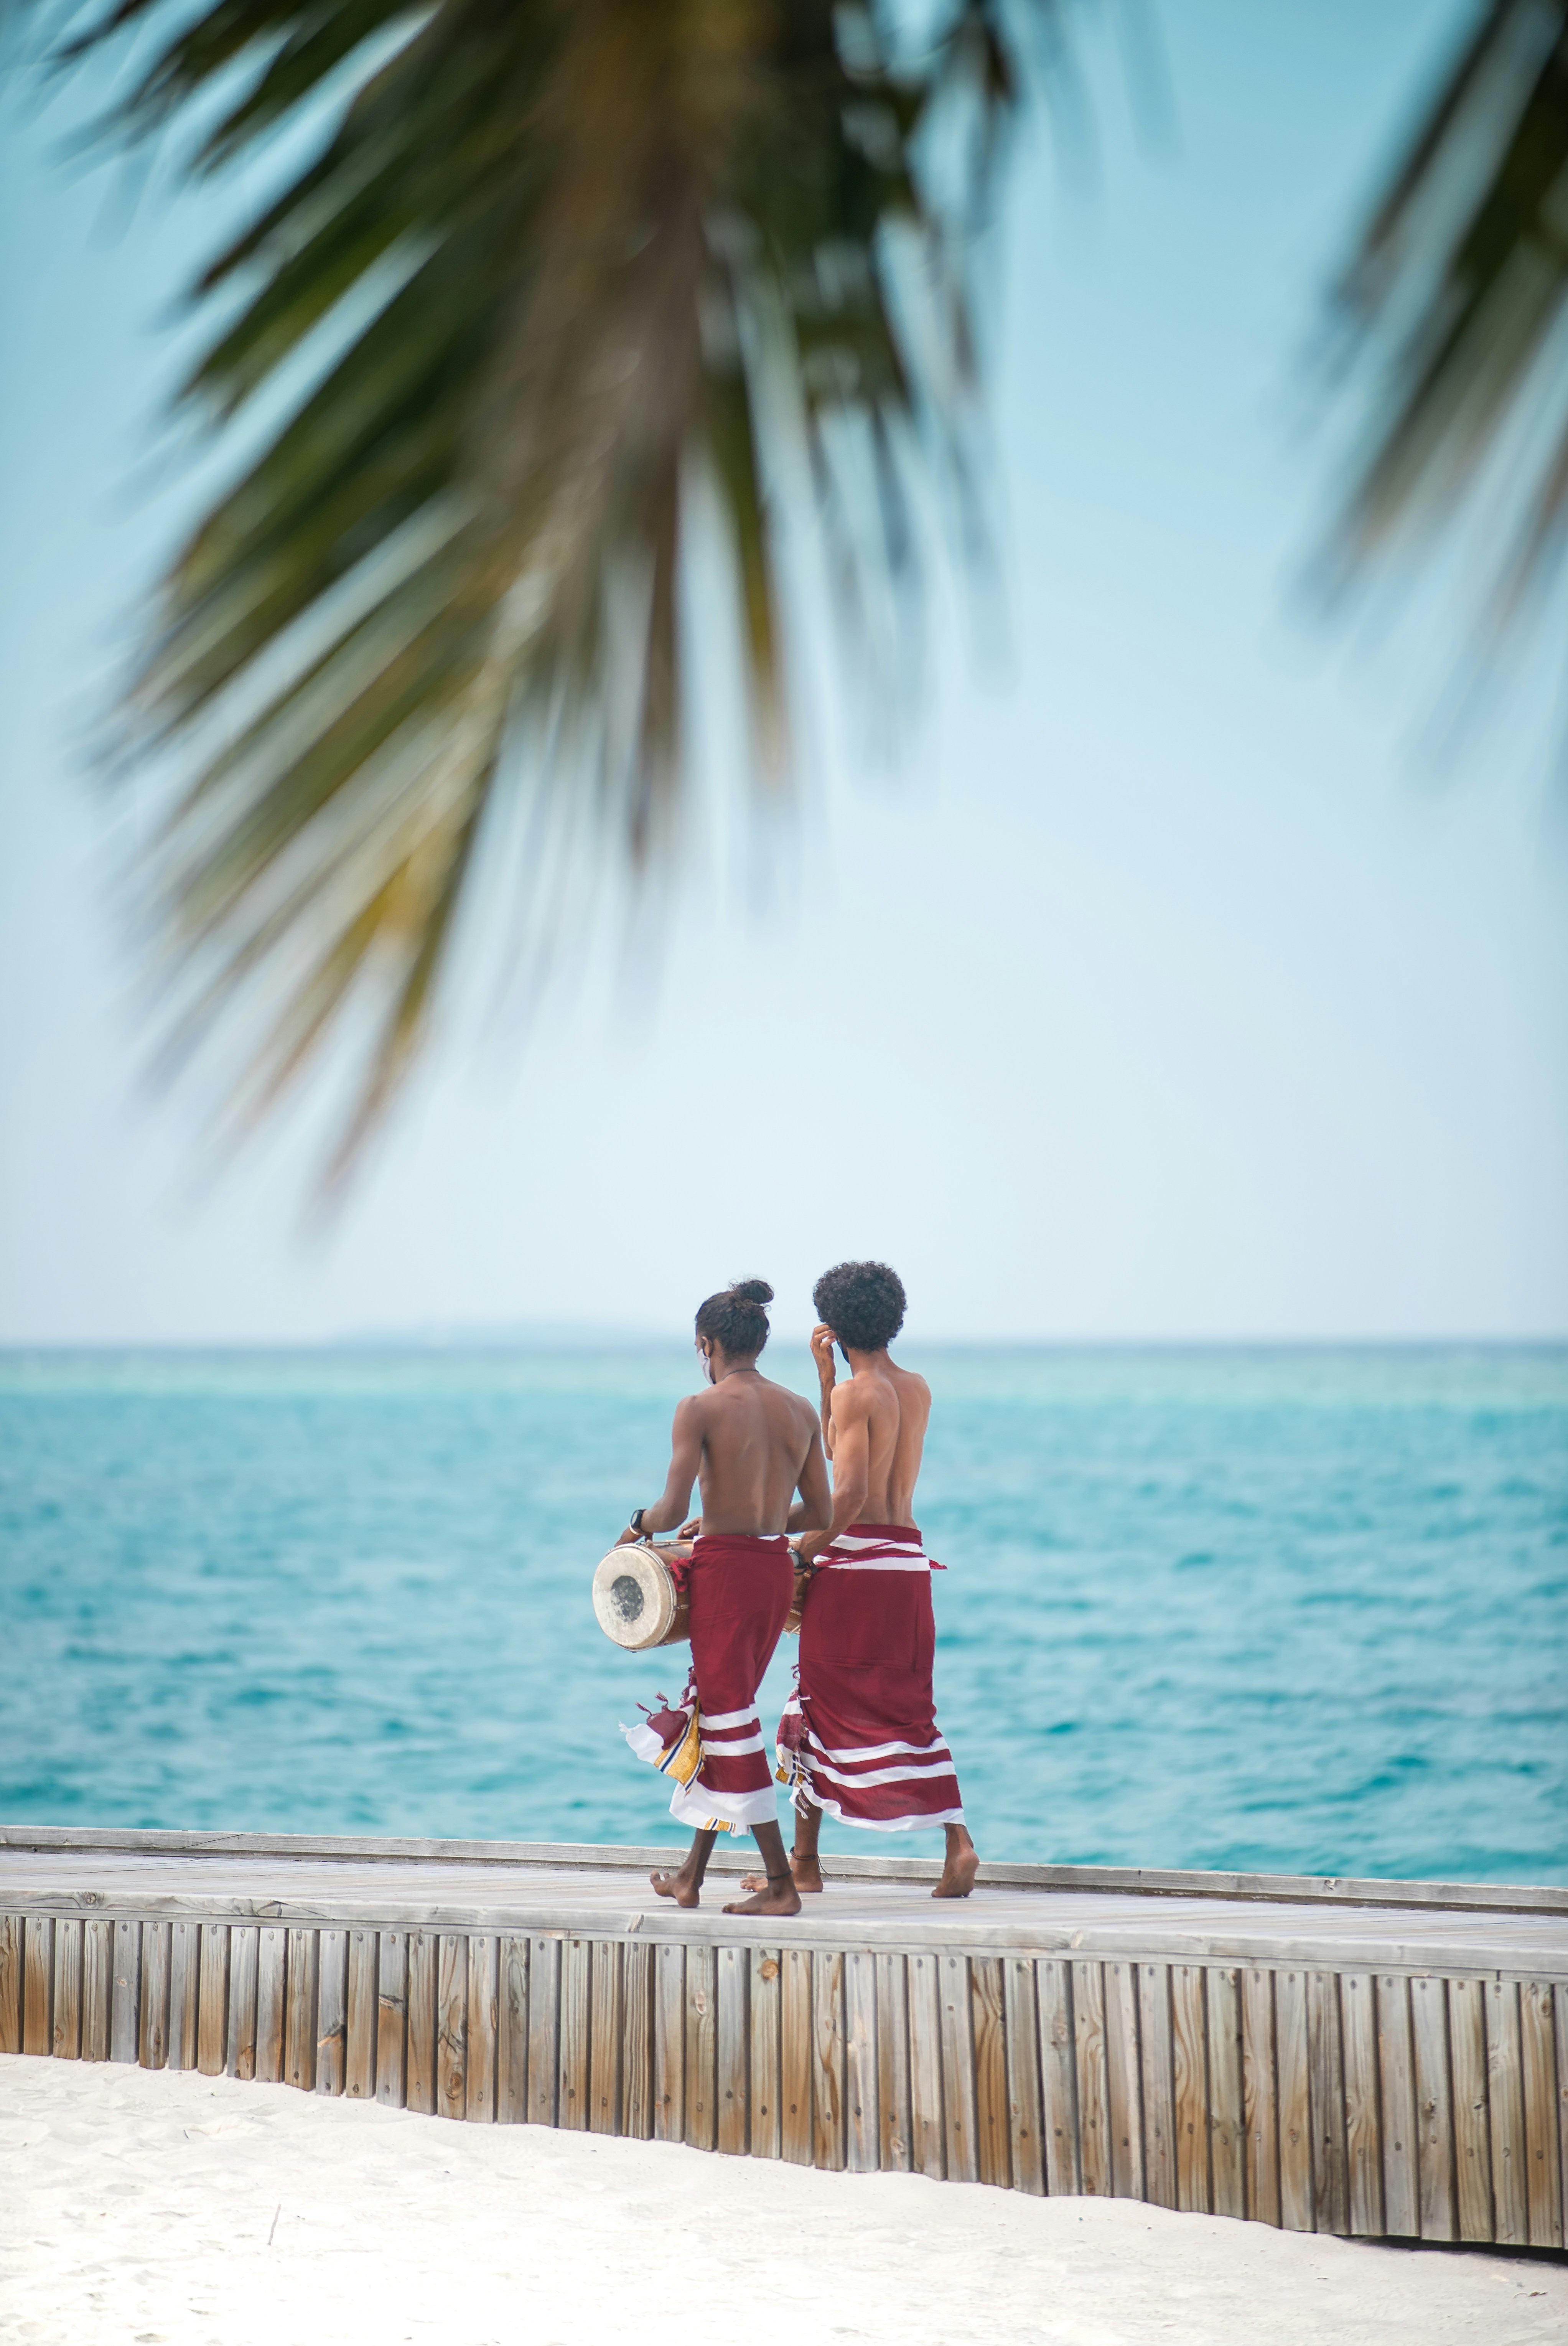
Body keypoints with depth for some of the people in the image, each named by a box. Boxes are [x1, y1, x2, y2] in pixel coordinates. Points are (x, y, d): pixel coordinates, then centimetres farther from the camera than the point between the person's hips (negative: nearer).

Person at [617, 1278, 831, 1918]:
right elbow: (821, 1513, 11)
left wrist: (640, 1524, 6)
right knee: (717, 1711, 18)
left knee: (730, 1718, 0)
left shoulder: (700, 1409, -11)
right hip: (778, 1569, 7)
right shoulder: (800, 1411, 7)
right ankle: (690, 1878, 26)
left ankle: (780, 1883, -2)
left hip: (724, 1569, -7)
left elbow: (672, 1510, -16)